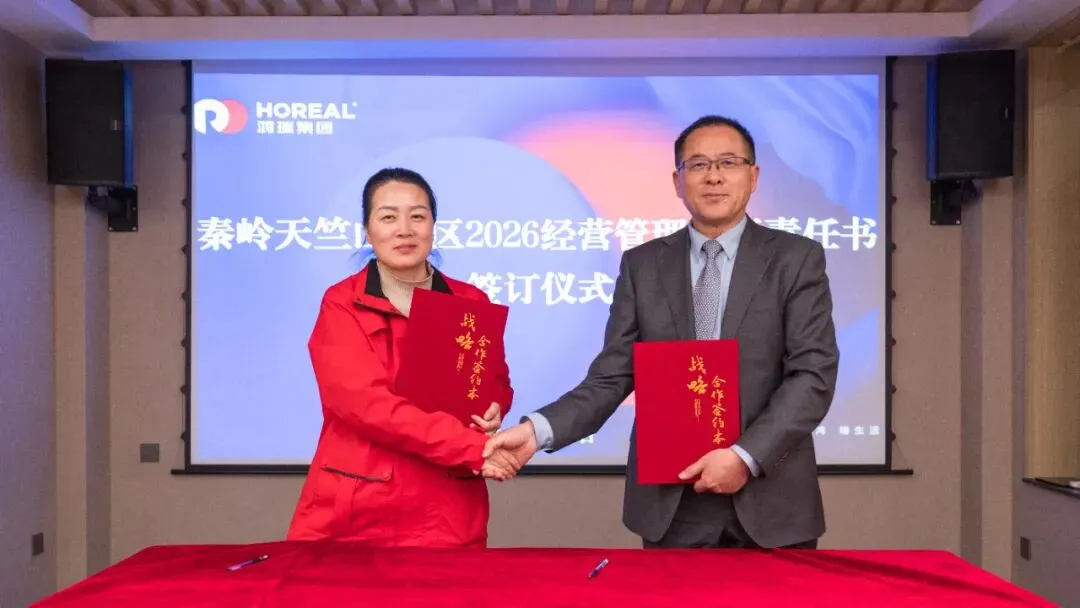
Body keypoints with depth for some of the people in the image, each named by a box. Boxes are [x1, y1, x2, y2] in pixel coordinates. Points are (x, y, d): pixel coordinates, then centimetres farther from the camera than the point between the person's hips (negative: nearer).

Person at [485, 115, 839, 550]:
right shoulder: (641, 265, 5)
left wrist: (747, 456, -18)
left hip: (770, 501, -1)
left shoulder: (797, 258, 1)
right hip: (670, 504, 1)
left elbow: (814, 374, -7)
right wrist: (538, 429, -15)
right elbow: (611, 377, 1)